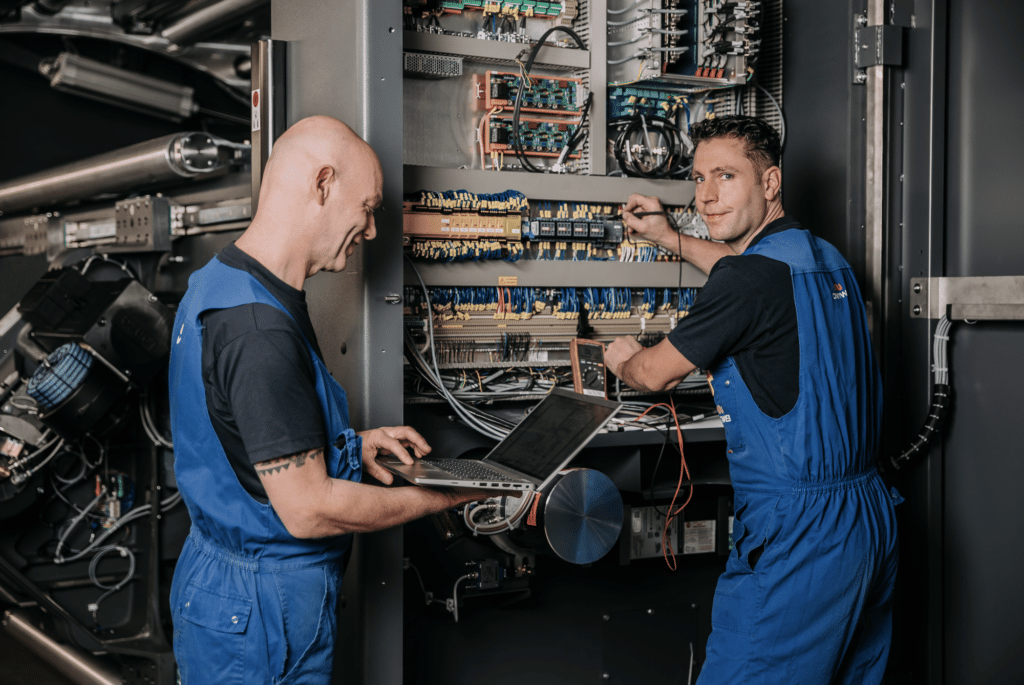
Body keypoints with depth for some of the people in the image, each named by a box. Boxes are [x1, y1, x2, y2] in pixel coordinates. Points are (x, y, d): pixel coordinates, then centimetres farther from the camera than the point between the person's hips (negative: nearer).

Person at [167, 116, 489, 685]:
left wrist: (351, 444, 6)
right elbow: (309, 510, -25)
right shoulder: (258, 329, -28)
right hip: (259, 618, -10)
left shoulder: (219, 282, 6)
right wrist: (445, 497, -15)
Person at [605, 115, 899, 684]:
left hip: (798, 533, -9)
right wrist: (670, 238, 42)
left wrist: (622, 360, 18)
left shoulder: (751, 275, -17)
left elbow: (655, 374, -5)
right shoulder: (824, 256, 11)